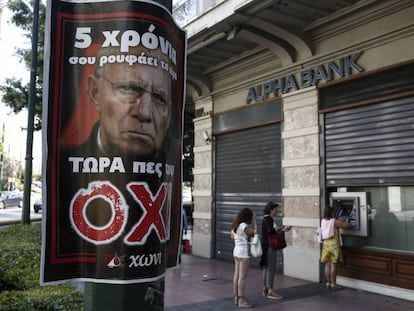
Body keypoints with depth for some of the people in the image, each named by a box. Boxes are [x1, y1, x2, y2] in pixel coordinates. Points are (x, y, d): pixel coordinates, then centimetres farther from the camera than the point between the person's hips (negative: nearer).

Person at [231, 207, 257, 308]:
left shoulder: (235, 225, 9)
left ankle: (236, 298, 20)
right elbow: (255, 233, -12)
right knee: (242, 277, -3)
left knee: (237, 275, 13)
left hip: (236, 251, 9)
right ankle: (242, 300, 3)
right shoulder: (244, 226, -18)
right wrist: (254, 220, -7)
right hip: (244, 253, -9)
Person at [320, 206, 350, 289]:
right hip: (334, 244, -5)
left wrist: (338, 221, 24)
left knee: (328, 264, 11)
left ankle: (328, 283, 16)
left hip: (326, 244, 6)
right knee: (333, 264, 0)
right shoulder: (334, 222, -13)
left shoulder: (323, 221, 5)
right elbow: (346, 226, -9)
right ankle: (333, 283, 5)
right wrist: (343, 221, 12)